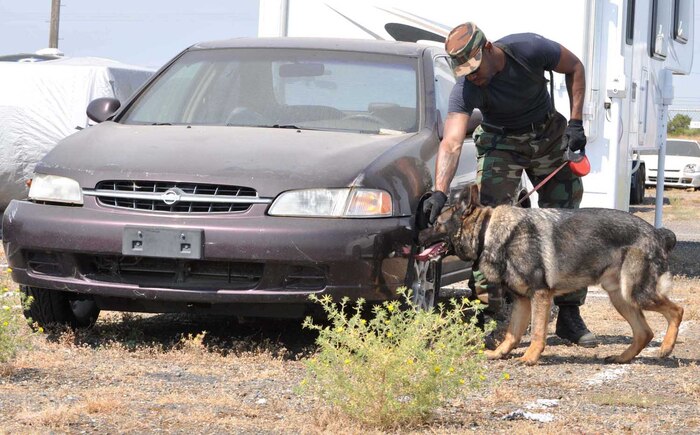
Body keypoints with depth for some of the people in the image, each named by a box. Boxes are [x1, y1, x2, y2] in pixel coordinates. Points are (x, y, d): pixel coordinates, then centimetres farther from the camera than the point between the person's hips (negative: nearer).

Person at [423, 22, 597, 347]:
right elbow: (451, 142, -39)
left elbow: (574, 68, -8)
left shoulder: (529, 49, -27)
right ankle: (489, 310, -13)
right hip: (501, 143, -1)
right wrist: (439, 192, -53)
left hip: (551, 136, 1)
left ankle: (569, 316, 12)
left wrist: (576, 122, -14)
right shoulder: (465, 89, -28)